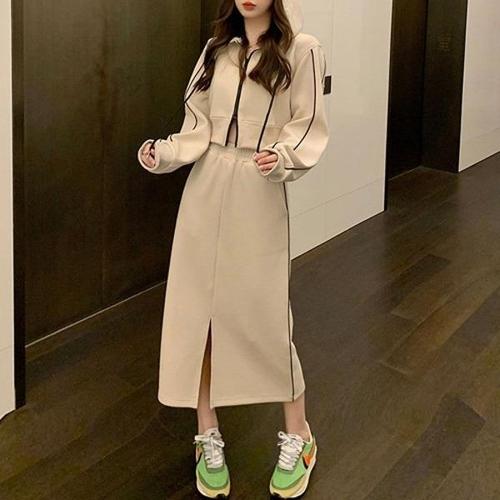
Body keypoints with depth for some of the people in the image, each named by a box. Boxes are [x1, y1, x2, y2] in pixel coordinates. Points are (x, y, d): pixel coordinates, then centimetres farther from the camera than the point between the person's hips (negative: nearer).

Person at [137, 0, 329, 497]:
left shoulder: (302, 50, -5)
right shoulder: (217, 49, 10)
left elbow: (308, 130, -6)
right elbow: (199, 128, 8)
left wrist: (281, 158, -25)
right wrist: (164, 154, -8)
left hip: (259, 197, -4)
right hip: (205, 191, 5)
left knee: (265, 314, -1)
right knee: (197, 311, 4)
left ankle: (297, 436, 19)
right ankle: (208, 437, 18)